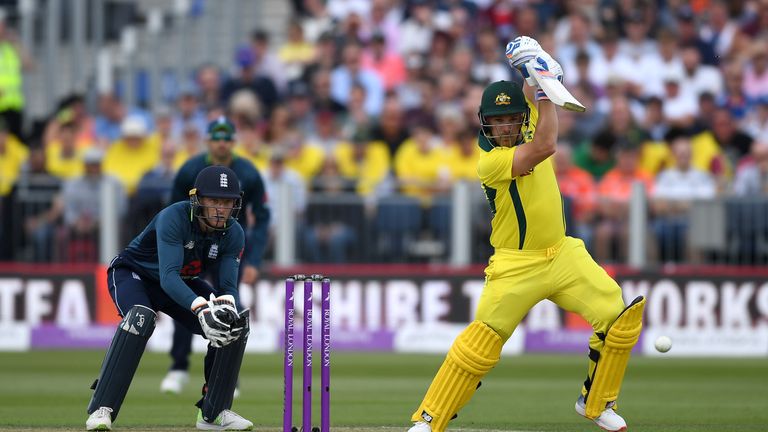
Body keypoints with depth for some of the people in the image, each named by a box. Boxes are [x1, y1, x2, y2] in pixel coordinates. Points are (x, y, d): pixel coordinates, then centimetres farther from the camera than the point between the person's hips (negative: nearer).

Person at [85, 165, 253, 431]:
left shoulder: (233, 234, -15)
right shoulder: (173, 218, -33)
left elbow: (228, 285, -17)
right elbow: (168, 277, -43)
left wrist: (227, 307, -42)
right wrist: (201, 308, -58)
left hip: (185, 283, 6)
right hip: (134, 274, -6)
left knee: (236, 326, -11)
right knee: (141, 318, -37)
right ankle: (101, 410, -36)